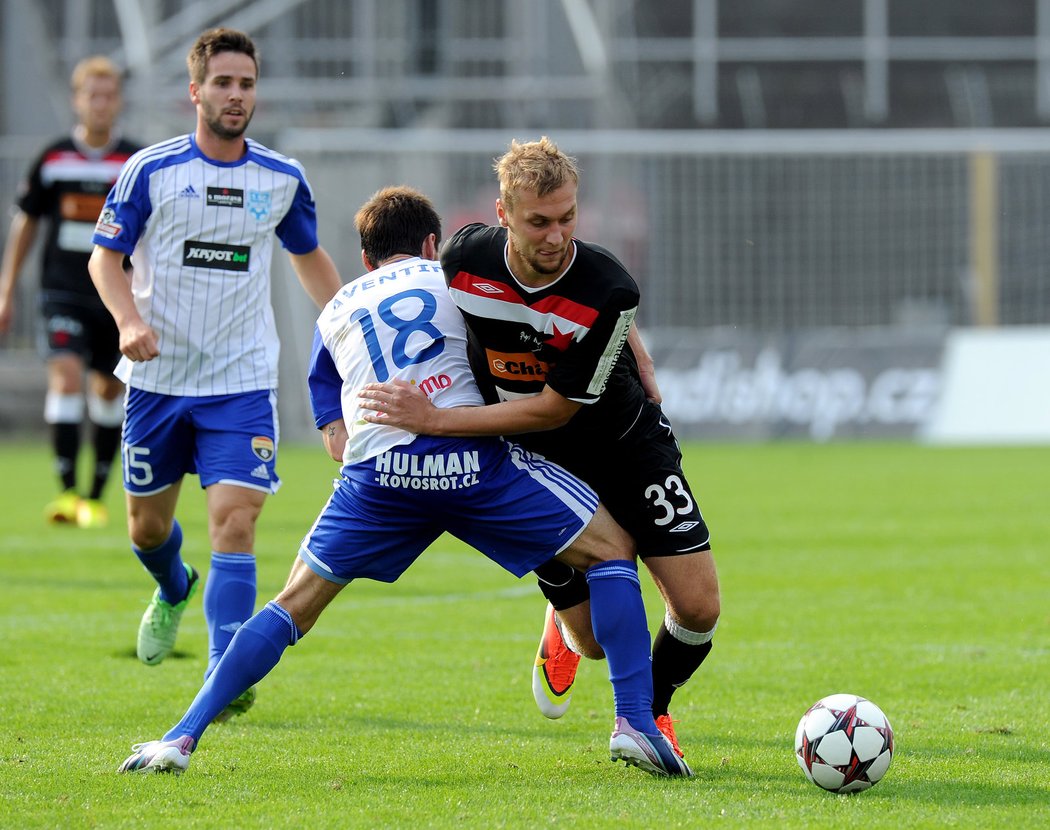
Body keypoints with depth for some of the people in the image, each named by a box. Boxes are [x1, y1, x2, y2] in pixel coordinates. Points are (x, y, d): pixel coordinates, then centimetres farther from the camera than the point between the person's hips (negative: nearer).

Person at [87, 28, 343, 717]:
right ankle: (175, 590, 49)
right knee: (147, 524, 13)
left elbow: (311, 260, 20)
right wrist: (129, 320, -18)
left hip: (243, 382, 0)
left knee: (235, 518, -16)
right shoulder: (151, 170, -5)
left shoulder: (283, 179, 3)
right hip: (159, 377, 0)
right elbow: (106, 256, 0)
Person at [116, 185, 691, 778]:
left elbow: (338, 442, 22)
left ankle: (184, 736, 9)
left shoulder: (334, 313, 26)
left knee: (298, 601, 17)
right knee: (612, 549, 12)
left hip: (376, 472, 2)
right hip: (472, 461, -2)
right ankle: (636, 723, -1)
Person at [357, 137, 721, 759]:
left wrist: (437, 420, -27)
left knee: (699, 607, -11)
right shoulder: (466, 258, -20)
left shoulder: (609, 292, -29)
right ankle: (564, 631, 35)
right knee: (598, 637, -4)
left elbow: (555, 408, -25)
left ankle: (651, 709, 20)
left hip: (628, 445, -1)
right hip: (537, 463, 1)